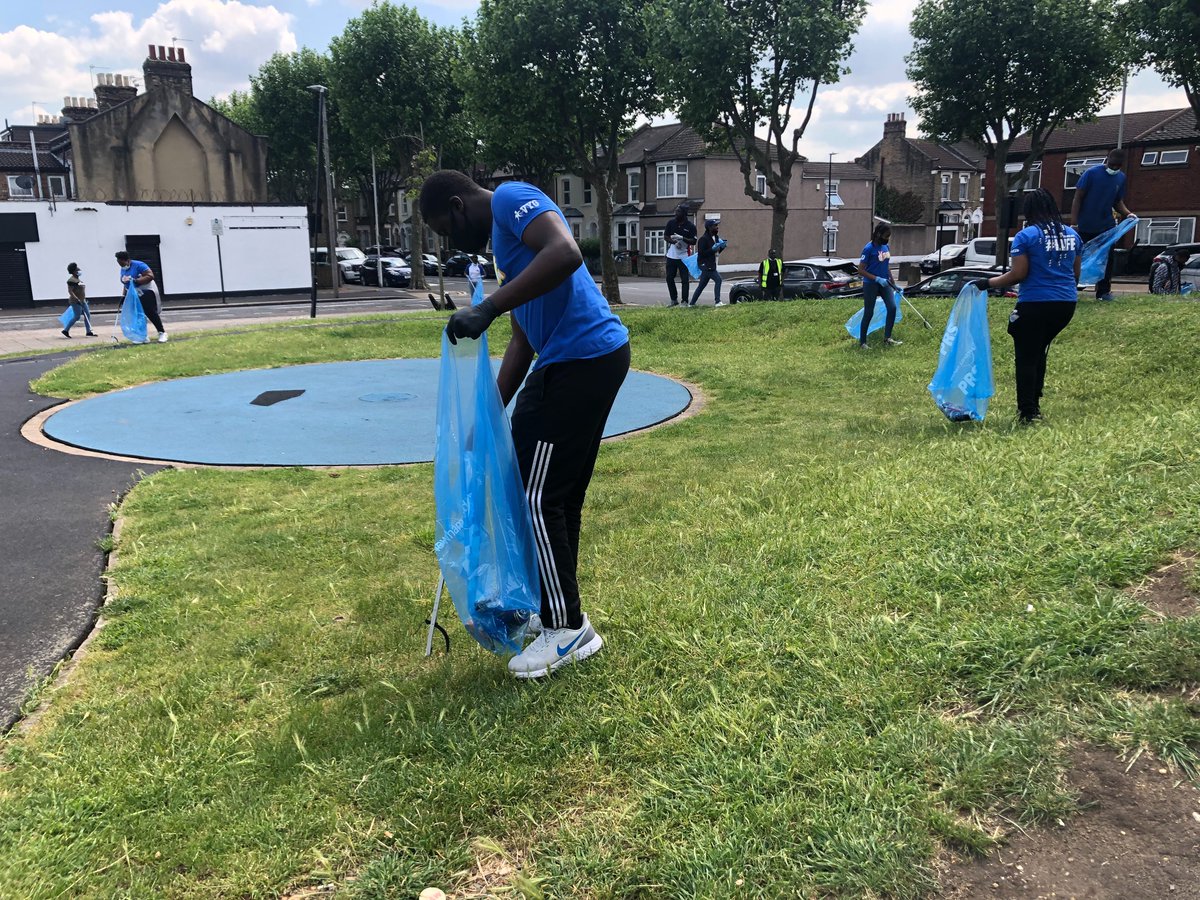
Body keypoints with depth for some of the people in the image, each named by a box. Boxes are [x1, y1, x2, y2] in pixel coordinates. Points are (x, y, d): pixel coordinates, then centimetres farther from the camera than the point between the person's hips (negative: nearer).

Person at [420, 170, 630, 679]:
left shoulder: (511, 198, -5)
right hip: (583, 360, 10)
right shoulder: (504, 235, 24)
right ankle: (560, 610, 29)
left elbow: (566, 254, -27)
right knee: (560, 495, 16)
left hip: (582, 359, -10)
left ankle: (567, 632, 9)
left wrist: (488, 308, -27)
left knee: (542, 499, -4)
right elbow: (523, 338, 23)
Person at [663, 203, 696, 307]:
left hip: (683, 257, -4)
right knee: (669, 278, 7)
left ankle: (685, 301, 2)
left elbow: (694, 241, -8)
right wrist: (673, 241, -11)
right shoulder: (671, 223, 3)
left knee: (685, 279, -4)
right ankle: (674, 299, 19)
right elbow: (665, 236, 8)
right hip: (671, 256, 4)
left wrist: (682, 238, -22)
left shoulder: (690, 226, -6)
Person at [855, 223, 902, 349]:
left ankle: (887, 339, 5)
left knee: (892, 307, -4)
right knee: (868, 313, 0)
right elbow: (861, 270, -18)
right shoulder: (869, 248, -17)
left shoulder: (885, 246, 5)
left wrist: (893, 283, 18)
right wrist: (877, 279, -24)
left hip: (884, 283, 6)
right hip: (871, 284, -6)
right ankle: (862, 342, 12)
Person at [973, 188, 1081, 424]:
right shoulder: (1072, 234, 11)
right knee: (1039, 352, 21)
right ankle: (1034, 405, 24)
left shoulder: (1026, 236, -8)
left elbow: (1018, 275, -12)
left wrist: (987, 283, -2)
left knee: (1027, 358, 3)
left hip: (1035, 304, -6)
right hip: (1067, 303, 6)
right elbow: (1076, 273, 17)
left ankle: (1028, 412, 2)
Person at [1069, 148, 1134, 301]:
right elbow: (1078, 198, -11)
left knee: (1107, 259, 3)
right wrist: (1074, 223, -17)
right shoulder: (1092, 173, -11)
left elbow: (1118, 201, 14)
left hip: (1106, 227, 4)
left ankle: (1104, 291, 10)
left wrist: (1128, 213, -7)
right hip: (1085, 227, -4)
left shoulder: (1121, 178, 5)